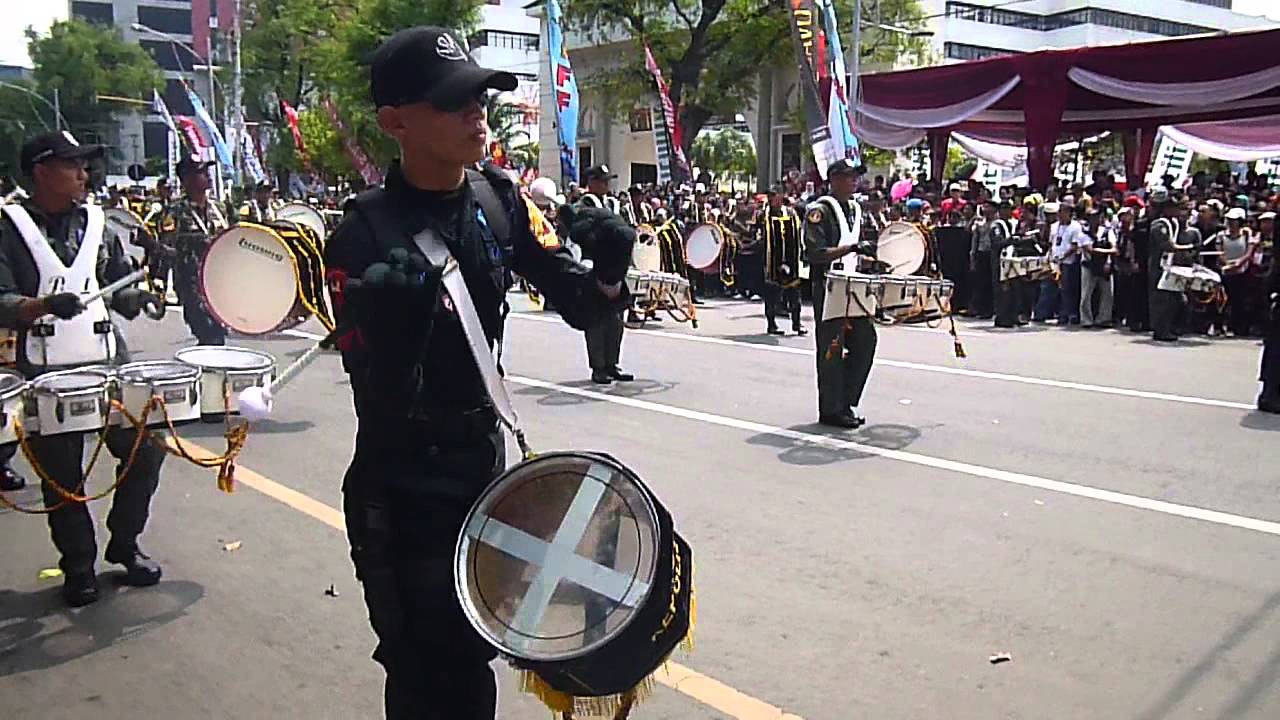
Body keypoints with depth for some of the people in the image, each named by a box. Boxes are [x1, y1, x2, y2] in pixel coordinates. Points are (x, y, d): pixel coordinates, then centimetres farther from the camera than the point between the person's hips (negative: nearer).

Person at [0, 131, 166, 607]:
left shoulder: (98, 223, 9)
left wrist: (138, 297, -8)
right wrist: (45, 305, -31)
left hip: (108, 361, 3)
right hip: (46, 372, -3)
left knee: (145, 450, 2)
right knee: (62, 477, 5)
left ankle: (124, 544, 24)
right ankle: (78, 568, 22)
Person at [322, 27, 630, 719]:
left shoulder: (500, 200, -4)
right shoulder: (363, 235, -20)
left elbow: (578, 307, 0)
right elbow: (380, 399, -22)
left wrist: (608, 273, -21)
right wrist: (395, 322, -42)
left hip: (485, 453, 5)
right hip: (402, 484, -5)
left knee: (474, 653, 20)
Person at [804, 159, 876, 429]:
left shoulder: (853, 208, 16)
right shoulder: (820, 210, -10)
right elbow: (815, 253, -19)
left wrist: (872, 260, 11)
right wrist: (850, 248, -25)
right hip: (828, 288, -8)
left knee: (866, 340, 6)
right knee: (832, 348, -3)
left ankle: (846, 402, 17)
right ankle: (831, 410, 6)